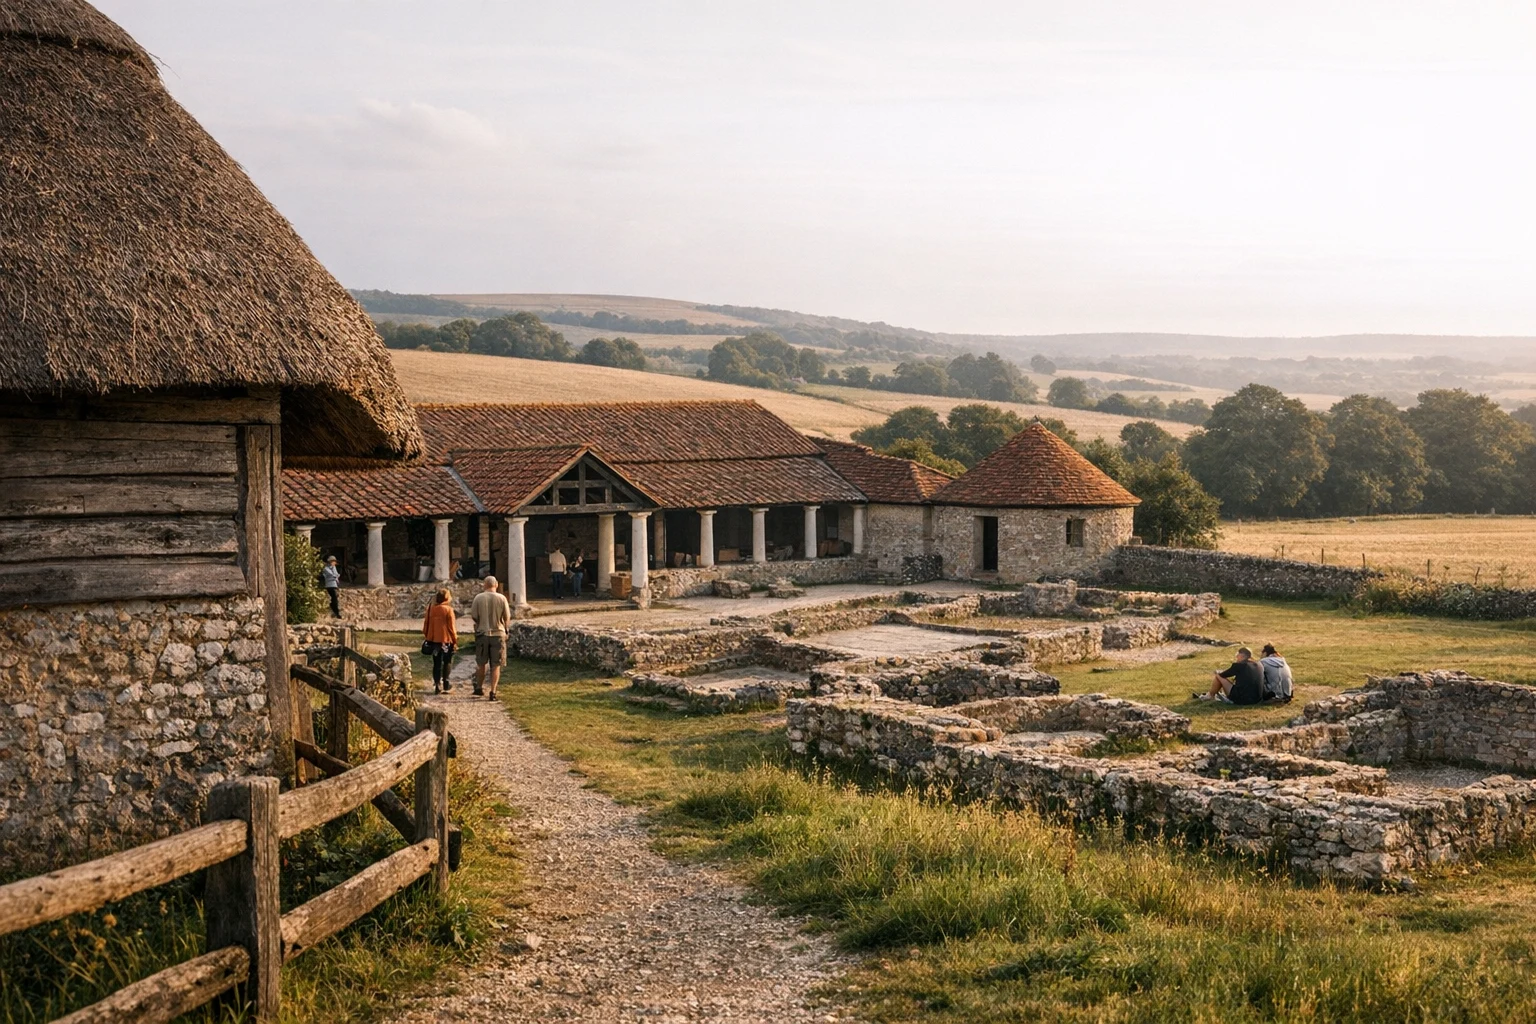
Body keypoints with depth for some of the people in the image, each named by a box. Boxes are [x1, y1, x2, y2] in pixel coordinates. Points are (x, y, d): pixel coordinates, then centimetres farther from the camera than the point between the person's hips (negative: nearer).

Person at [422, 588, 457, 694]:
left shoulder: (430, 608, 2)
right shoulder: (448, 609, -11)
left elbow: (426, 624, 6)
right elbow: (452, 626, -10)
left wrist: (427, 637, 17)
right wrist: (455, 640, -3)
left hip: (434, 640, 4)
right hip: (446, 639, -4)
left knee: (437, 663, 11)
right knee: (447, 662, 11)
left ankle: (437, 686, 5)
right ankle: (445, 684, 6)